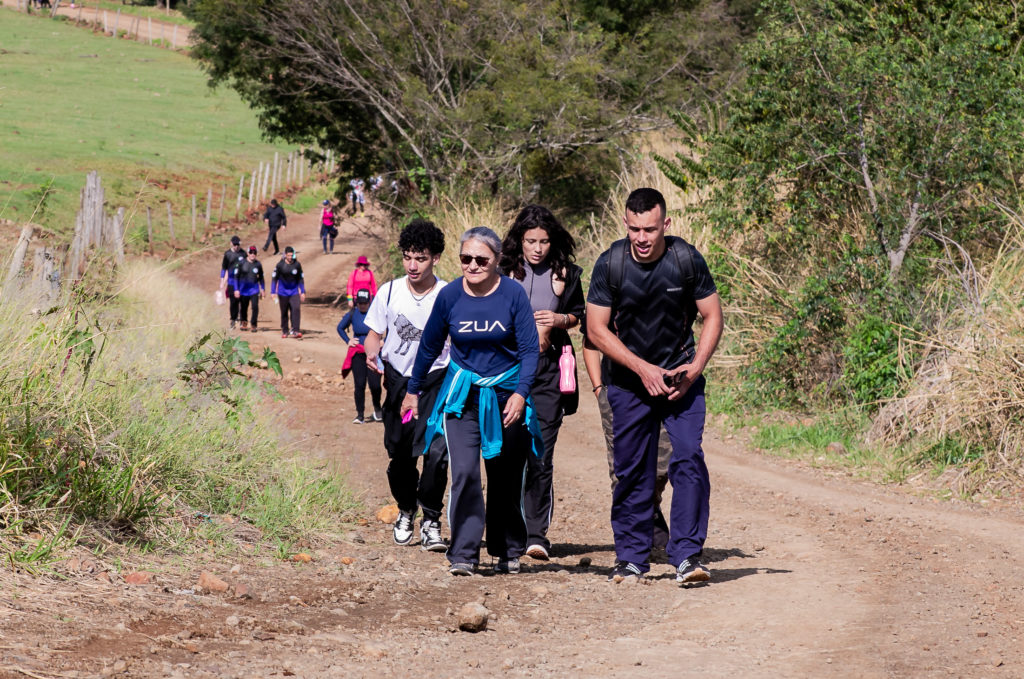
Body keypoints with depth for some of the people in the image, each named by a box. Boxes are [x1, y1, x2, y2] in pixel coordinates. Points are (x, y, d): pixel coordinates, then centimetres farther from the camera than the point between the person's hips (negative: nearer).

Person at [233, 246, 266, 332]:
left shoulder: (258, 264, 2)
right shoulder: (242, 263, -4)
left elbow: (261, 277, 15)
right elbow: (236, 276, -1)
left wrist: (263, 289, 14)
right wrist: (236, 289, -6)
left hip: (254, 288, 0)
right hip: (244, 288, 0)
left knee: (255, 307, -13)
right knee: (244, 307, 10)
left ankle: (253, 325, -2)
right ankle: (244, 323, 33)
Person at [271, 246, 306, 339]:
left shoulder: (297, 265, -4)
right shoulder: (280, 265, -8)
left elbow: (300, 279, 8)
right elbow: (274, 278, 0)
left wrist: (303, 292, 8)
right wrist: (273, 292, -3)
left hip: (294, 292, 0)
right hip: (283, 292, 0)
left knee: (296, 309, -16)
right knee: (284, 312, 6)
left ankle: (295, 331, -17)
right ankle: (284, 331, 20)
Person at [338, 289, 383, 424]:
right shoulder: (352, 314, 4)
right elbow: (340, 328, 20)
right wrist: (348, 341, 10)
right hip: (357, 353, 2)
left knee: (374, 384, -8)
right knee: (359, 385, -1)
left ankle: (377, 408, 20)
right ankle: (360, 415, 6)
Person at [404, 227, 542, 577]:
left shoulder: (513, 294, -9)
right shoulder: (449, 295, -4)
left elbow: (530, 349, -7)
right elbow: (429, 346, 10)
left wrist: (520, 394, -19)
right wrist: (413, 390, 17)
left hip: (506, 394, 0)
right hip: (462, 395, 0)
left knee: (506, 478, 9)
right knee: (464, 472, -15)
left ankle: (508, 551, 26)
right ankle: (463, 554, -11)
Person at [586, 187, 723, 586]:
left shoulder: (687, 260, -10)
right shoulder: (610, 264, -11)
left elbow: (712, 318, 0)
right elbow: (597, 330, -7)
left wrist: (694, 370, -12)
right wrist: (643, 369, -13)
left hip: (681, 378, 0)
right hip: (629, 381, 0)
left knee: (689, 459, -15)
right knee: (632, 470, 3)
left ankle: (687, 555, -13)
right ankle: (631, 557, 16)